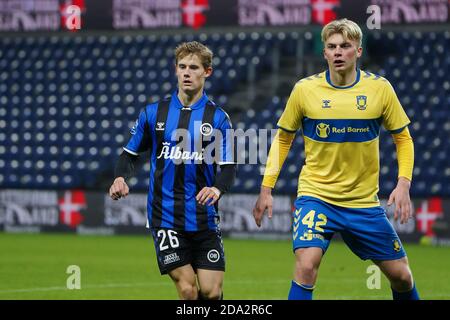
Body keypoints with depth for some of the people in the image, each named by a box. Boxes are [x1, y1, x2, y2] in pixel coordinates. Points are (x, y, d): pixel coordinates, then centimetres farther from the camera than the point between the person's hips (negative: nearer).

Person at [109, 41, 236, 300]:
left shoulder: (218, 118, 2)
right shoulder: (154, 113, 5)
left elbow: (228, 166, -4)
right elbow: (131, 154, 13)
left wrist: (217, 188, -25)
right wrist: (121, 177, -8)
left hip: (205, 218, 0)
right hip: (165, 218, 0)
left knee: (211, 292, -4)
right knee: (187, 290, -9)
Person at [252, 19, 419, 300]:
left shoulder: (380, 88, -6)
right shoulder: (305, 90, -7)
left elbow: (403, 139, 5)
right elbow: (283, 138, 8)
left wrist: (404, 184, -9)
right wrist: (266, 188, 2)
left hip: (364, 201, 2)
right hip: (316, 195, -2)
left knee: (400, 274, 7)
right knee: (306, 265, -24)